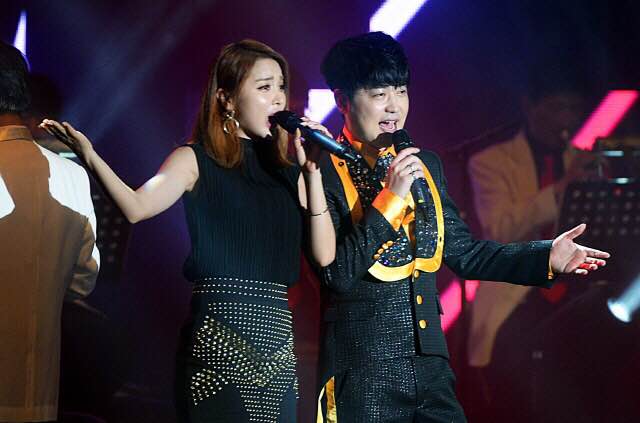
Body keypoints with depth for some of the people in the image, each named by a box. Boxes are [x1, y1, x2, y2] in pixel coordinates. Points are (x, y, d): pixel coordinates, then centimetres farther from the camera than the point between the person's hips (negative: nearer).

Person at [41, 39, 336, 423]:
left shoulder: (286, 170, 13)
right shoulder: (197, 161, 2)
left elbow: (323, 255, 4)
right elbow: (138, 207, -17)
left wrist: (312, 173, 0)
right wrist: (90, 156, -28)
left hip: (278, 344, 5)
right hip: (218, 339, -5)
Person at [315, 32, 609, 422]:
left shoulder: (427, 165, 12)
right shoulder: (324, 173, -8)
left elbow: (461, 251, 18)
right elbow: (337, 274, -16)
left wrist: (547, 257, 10)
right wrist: (389, 197, -20)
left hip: (431, 366, 6)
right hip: (364, 372, -6)